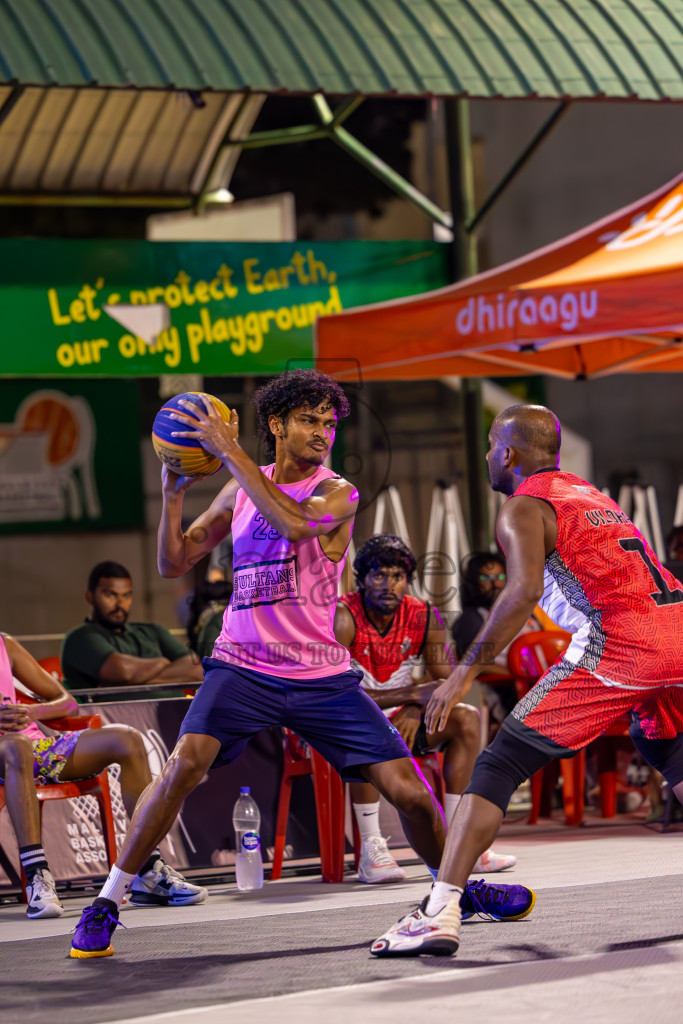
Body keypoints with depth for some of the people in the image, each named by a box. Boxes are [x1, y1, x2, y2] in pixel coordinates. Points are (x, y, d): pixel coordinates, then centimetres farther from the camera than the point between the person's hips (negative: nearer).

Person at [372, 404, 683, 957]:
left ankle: (440, 913, -13)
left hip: (614, 642, -7)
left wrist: (466, 671, -11)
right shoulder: (592, 494, 29)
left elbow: (525, 590, -14)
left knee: (498, 766, -3)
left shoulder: (521, 508, 4)